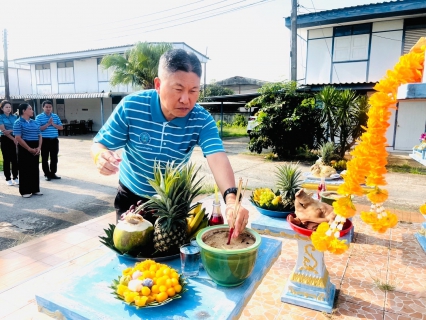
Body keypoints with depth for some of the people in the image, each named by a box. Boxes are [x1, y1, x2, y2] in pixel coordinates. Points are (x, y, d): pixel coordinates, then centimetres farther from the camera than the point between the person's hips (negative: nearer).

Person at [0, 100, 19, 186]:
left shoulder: (14, 117, 8)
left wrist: (11, 131, -16)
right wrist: (13, 139, -15)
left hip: (15, 139, 3)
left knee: (15, 159, 5)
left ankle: (15, 177, 13)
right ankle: (8, 179, 8)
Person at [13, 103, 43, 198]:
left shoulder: (35, 122, 12)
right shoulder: (18, 123, -8)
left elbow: (39, 136, 13)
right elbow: (18, 138, -15)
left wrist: (39, 147, -3)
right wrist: (29, 149, -16)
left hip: (35, 148, 6)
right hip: (24, 149, -6)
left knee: (35, 169, 10)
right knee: (25, 169, 0)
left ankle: (35, 189, 19)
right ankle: (25, 191, 8)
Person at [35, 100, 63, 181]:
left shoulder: (55, 116, 8)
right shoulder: (39, 117, -3)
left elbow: (61, 127, 5)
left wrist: (53, 124, -10)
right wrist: (47, 124, -17)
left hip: (54, 140, 3)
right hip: (44, 140, -3)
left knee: (54, 158, 9)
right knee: (45, 158, 4)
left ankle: (53, 173, 20)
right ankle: (47, 174, 13)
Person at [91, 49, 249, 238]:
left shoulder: (202, 120, -21)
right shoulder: (130, 107, -21)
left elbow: (218, 159, -36)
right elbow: (100, 144, -12)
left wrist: (231, 198, -54)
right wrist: (101, 157, -37)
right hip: (131, 197, 0)